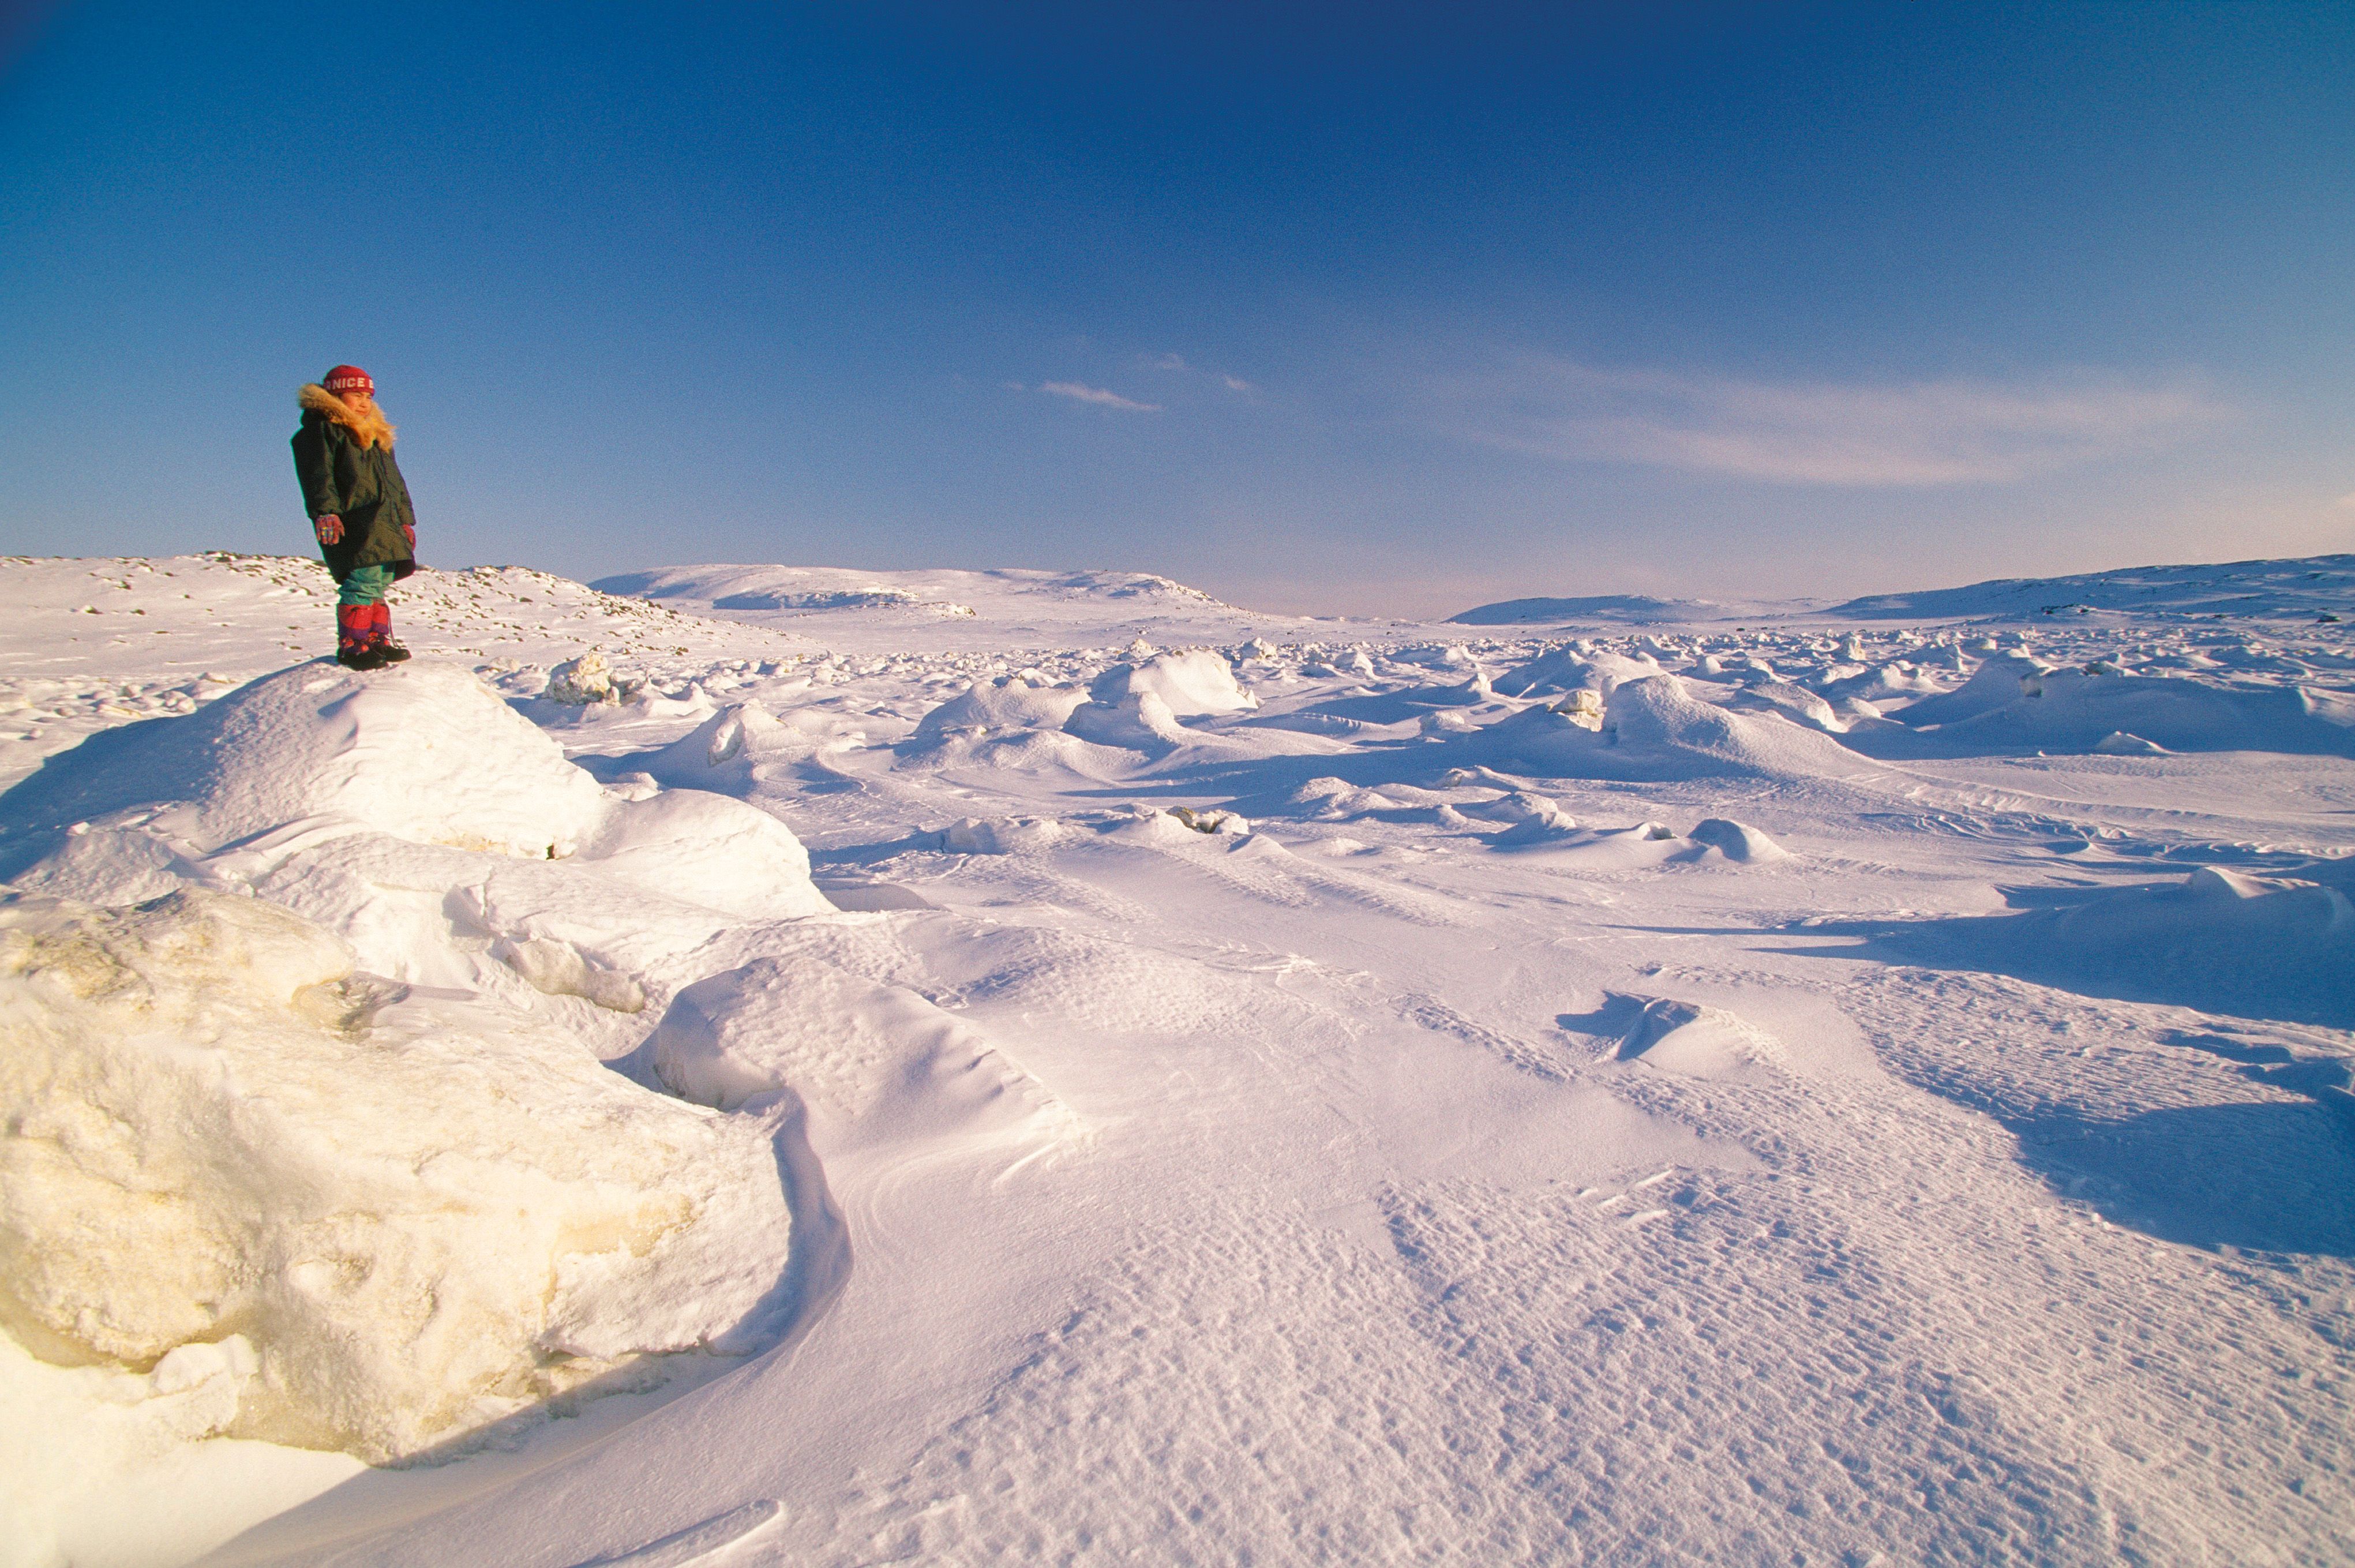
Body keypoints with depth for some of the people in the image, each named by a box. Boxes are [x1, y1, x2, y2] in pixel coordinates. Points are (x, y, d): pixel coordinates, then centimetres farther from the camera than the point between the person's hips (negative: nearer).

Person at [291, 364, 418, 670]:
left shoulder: (377, 436, 27)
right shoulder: (322, 430, 1)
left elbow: (394, 480, 31)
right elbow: (317, 476, -10)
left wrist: (406, 519, 26)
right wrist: (326, 512, -22)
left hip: (386, 523, 9)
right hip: (351, 524, -8)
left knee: (381, 582, 7)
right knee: (364, 579, -17)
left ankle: (377, 638, 13)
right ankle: (351, 645, -14)